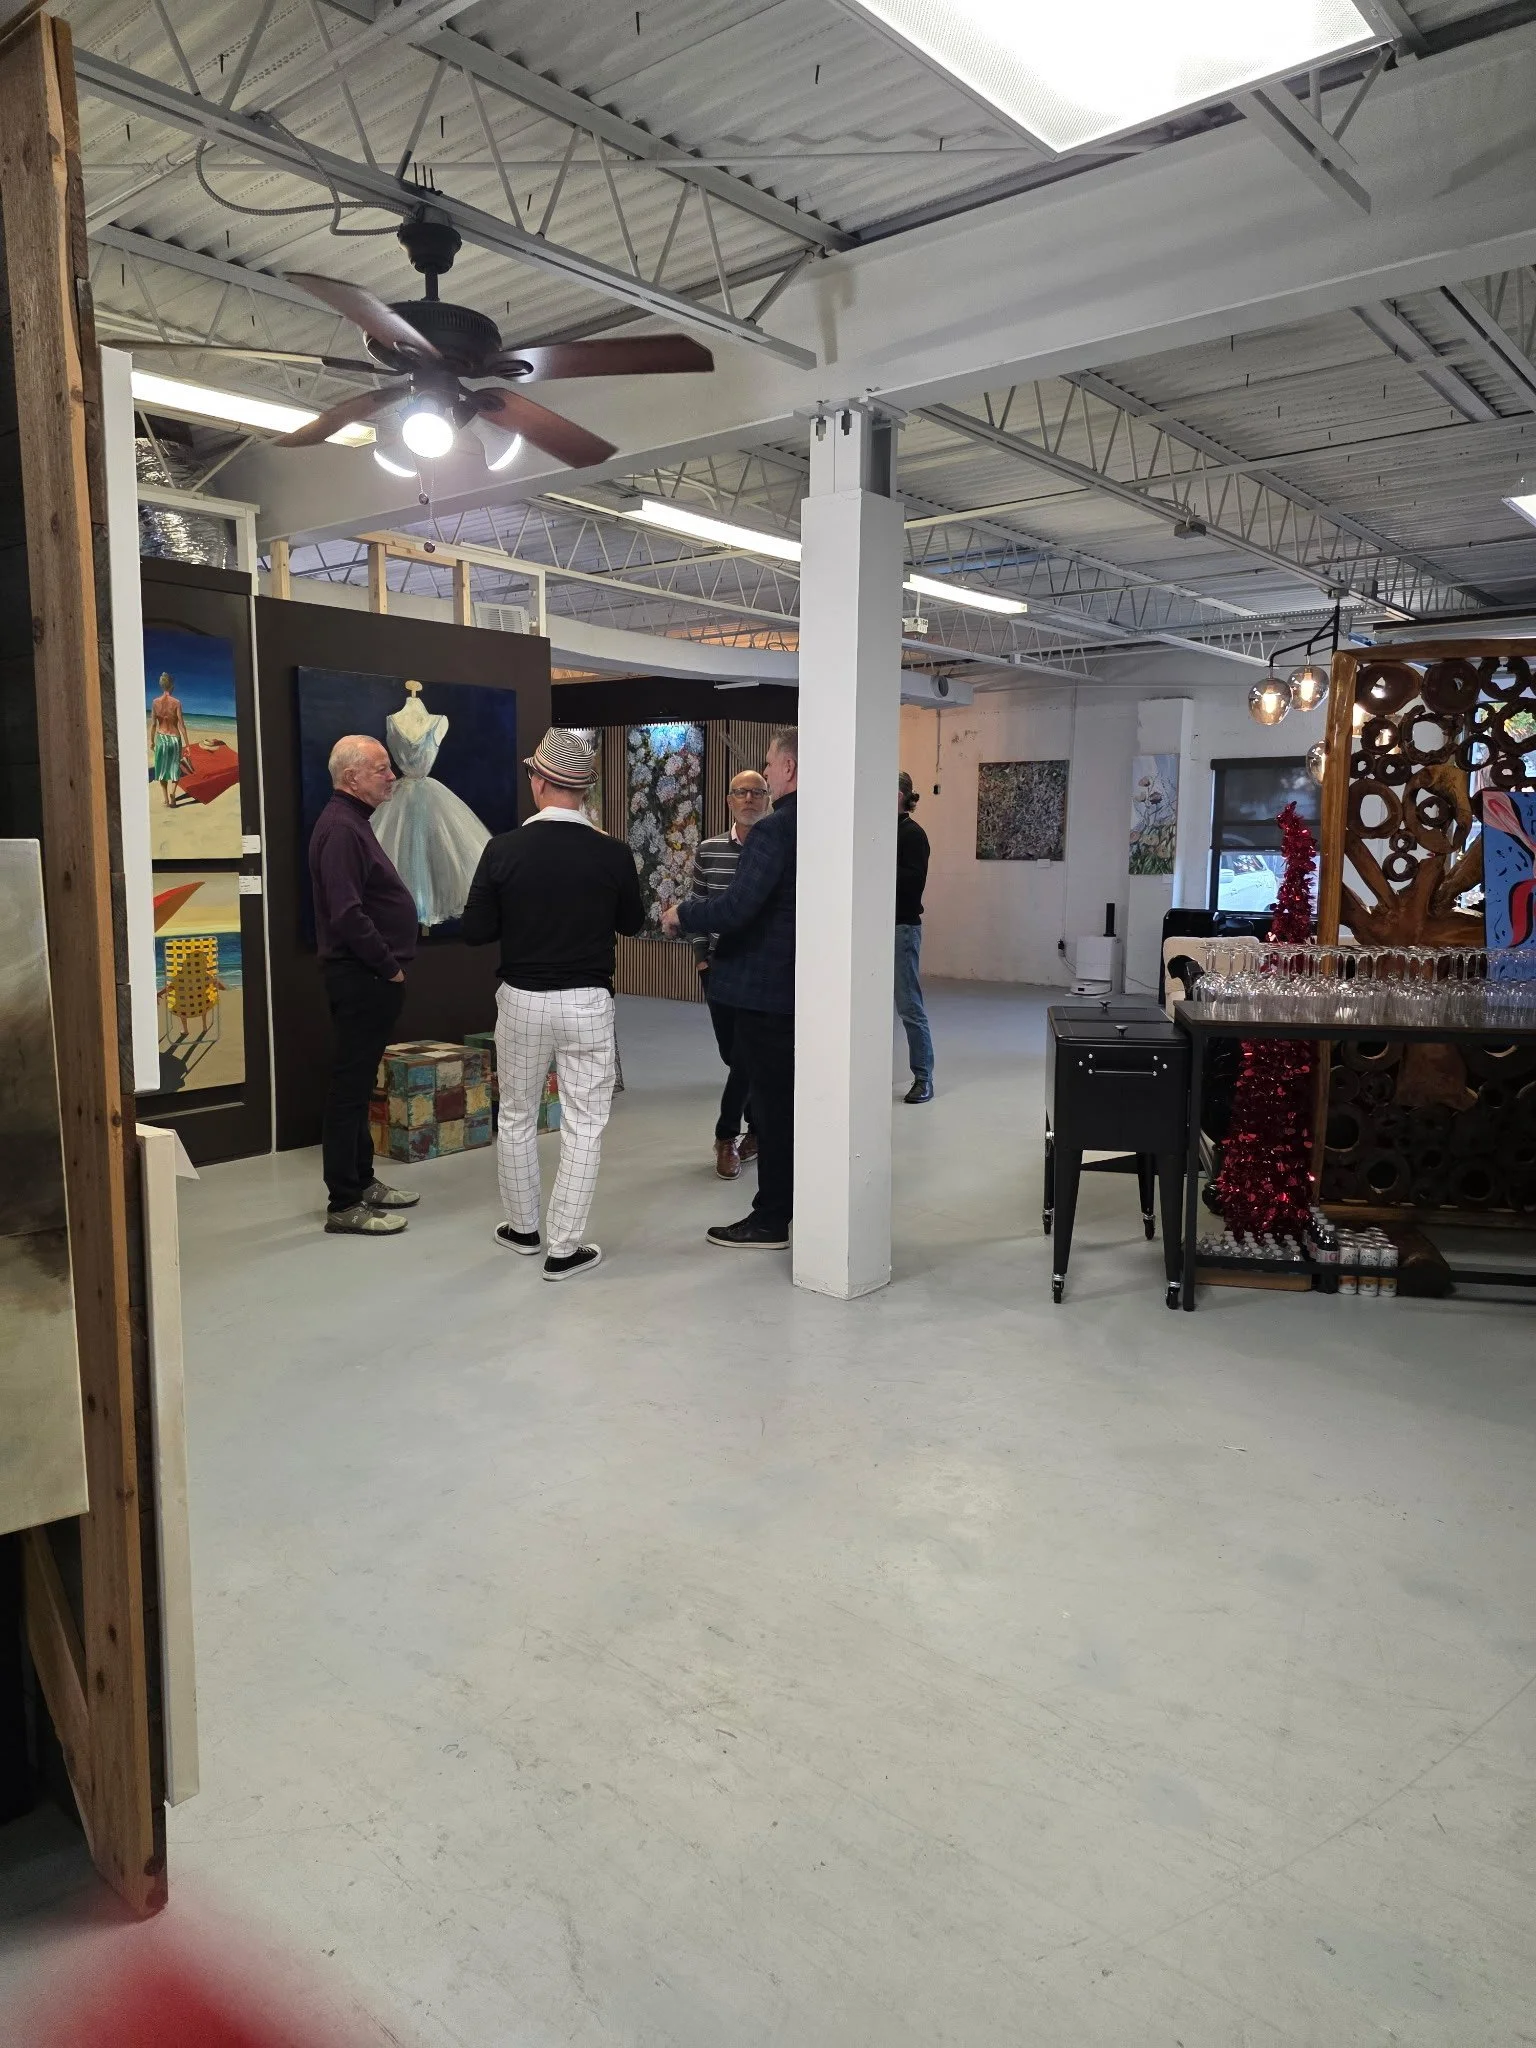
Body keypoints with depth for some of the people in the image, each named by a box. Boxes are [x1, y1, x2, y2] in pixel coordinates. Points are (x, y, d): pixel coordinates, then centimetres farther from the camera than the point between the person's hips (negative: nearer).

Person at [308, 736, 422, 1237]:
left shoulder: (354, 823, 17)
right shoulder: (340, 828, -16)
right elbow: (348, 915, -25)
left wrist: (390, 966, 13)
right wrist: (389, 967, -15)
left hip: (369, 976, 11)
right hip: (361, 977, -11)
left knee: (359, 1083, 16)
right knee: (350, 1087, -5)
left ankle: (362, 1181, 27)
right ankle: (345, 1204, 1)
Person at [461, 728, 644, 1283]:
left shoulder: (504, 849, -10)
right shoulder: (612, 853, -9)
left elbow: (474, 931, -5)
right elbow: (633, 923, 6)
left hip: (522, 1001, 1)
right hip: (587, 1005, -1)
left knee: (516, 1117, 19)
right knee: (584, 1127, 7)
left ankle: (523, 1227, 32)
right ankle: (564, 1248, 9)